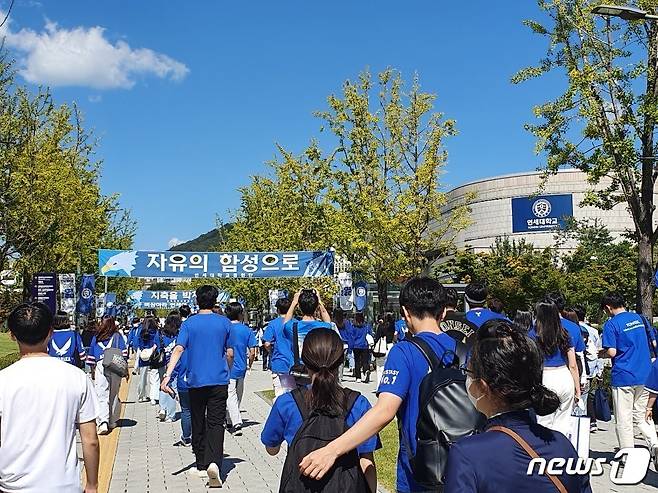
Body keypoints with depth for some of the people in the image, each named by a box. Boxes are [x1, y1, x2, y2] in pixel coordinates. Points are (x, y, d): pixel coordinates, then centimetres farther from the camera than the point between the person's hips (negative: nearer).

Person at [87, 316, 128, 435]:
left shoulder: (96, 338, 13)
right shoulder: (117, 336, 9)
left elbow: (91, 355, 18)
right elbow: (124, 352, 3)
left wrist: (92, 370, 26)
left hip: (100, 367, 0)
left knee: (102, 395, -6)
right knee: (114, 395, 11)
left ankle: (103, 422, -22)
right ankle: (112, 422, 19)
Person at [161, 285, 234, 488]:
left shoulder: (189, 323, 0)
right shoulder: (225, 322, 1)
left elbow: (179, 349, -13)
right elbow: (230, 353, 6)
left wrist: (168, 374, -19)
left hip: (196, 381, 1)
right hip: (219, 380, 0)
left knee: (198, 424, 14)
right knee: (216, 424, -2)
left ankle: (202, 465, 25)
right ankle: (214, 462, -22)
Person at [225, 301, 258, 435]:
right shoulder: (246, 330, -3)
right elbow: (252, 352, -5)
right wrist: (249, 364, 12)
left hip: (227, 369, -3)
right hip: (241, 369, 3)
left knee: (231, 397, -3)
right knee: (237, 397, 17)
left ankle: (236, 423, -15)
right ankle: (231, 422, 29)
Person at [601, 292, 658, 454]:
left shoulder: (611, 324, -12)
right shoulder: (638, 317, 9)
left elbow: (612, 352, -18)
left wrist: (602, 352, 2)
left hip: (623, 377, -6)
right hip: (645, 375, 7)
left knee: (623, 420, 4)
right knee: (642, 416, 17)